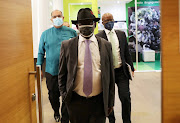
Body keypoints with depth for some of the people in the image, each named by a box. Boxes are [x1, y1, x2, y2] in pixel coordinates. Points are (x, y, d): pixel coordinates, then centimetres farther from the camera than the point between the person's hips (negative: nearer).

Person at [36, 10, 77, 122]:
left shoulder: (71, 32, 2)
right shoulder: (45, 34, 6)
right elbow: (41, 52, 10)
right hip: (51, 71, 2)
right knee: (53, 96, 15)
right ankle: (56, 112, 43)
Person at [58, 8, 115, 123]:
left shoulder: (106, 45, 1)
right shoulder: (67, 45, -1)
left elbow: (110, 75, 4)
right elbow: (62, 74, 5)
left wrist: (110, 101, 5)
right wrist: (64, 96, 0)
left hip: (99, 102, 0)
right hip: (75, 102, 0)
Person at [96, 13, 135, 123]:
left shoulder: (121, 34, 8)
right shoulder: (98, 37, -4)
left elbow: (127, 52, 12)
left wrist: (131, 67, 9)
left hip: (122, 71, 2)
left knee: (125, 97, 1)